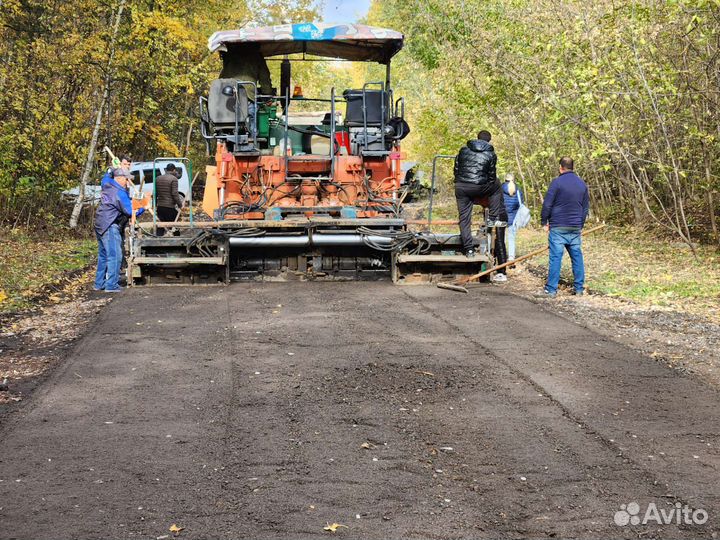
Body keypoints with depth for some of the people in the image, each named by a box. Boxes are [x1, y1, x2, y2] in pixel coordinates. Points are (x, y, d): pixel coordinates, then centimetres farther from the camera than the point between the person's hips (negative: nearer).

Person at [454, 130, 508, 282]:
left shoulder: (464, 150, 10)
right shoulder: (491, 155, 5)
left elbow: (456, 169, 14)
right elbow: (492, 176, 7)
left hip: (461, 188, 2)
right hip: (480, 187, -1)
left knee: (464, 218, 7)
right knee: (496, 187, 29)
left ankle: (469, 249, 2)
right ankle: (495, 219, 23)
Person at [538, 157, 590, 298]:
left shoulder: (557, 182, -8)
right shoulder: (582, 184, 10)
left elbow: (547, 204, -8)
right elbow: (586, 207, 17)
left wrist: (544, 222, 3)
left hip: (558, 227, -5)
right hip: (575, 228, 5)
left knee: (555, 257, -5)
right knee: (577, 256, 11)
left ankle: (551, 289, -5)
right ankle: (579, 288, 15)